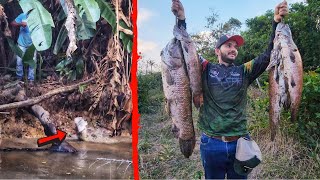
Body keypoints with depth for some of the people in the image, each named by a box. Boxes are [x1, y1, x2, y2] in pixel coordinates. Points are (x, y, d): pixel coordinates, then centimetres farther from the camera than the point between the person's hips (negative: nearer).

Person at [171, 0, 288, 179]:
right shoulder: (206, 69, 2)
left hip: (239, 143, 2)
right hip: (212, 143, -1)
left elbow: (269, 55, -3)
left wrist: (277, 22, -14)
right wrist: (181, 19, -16)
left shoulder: (244, 72, 5)